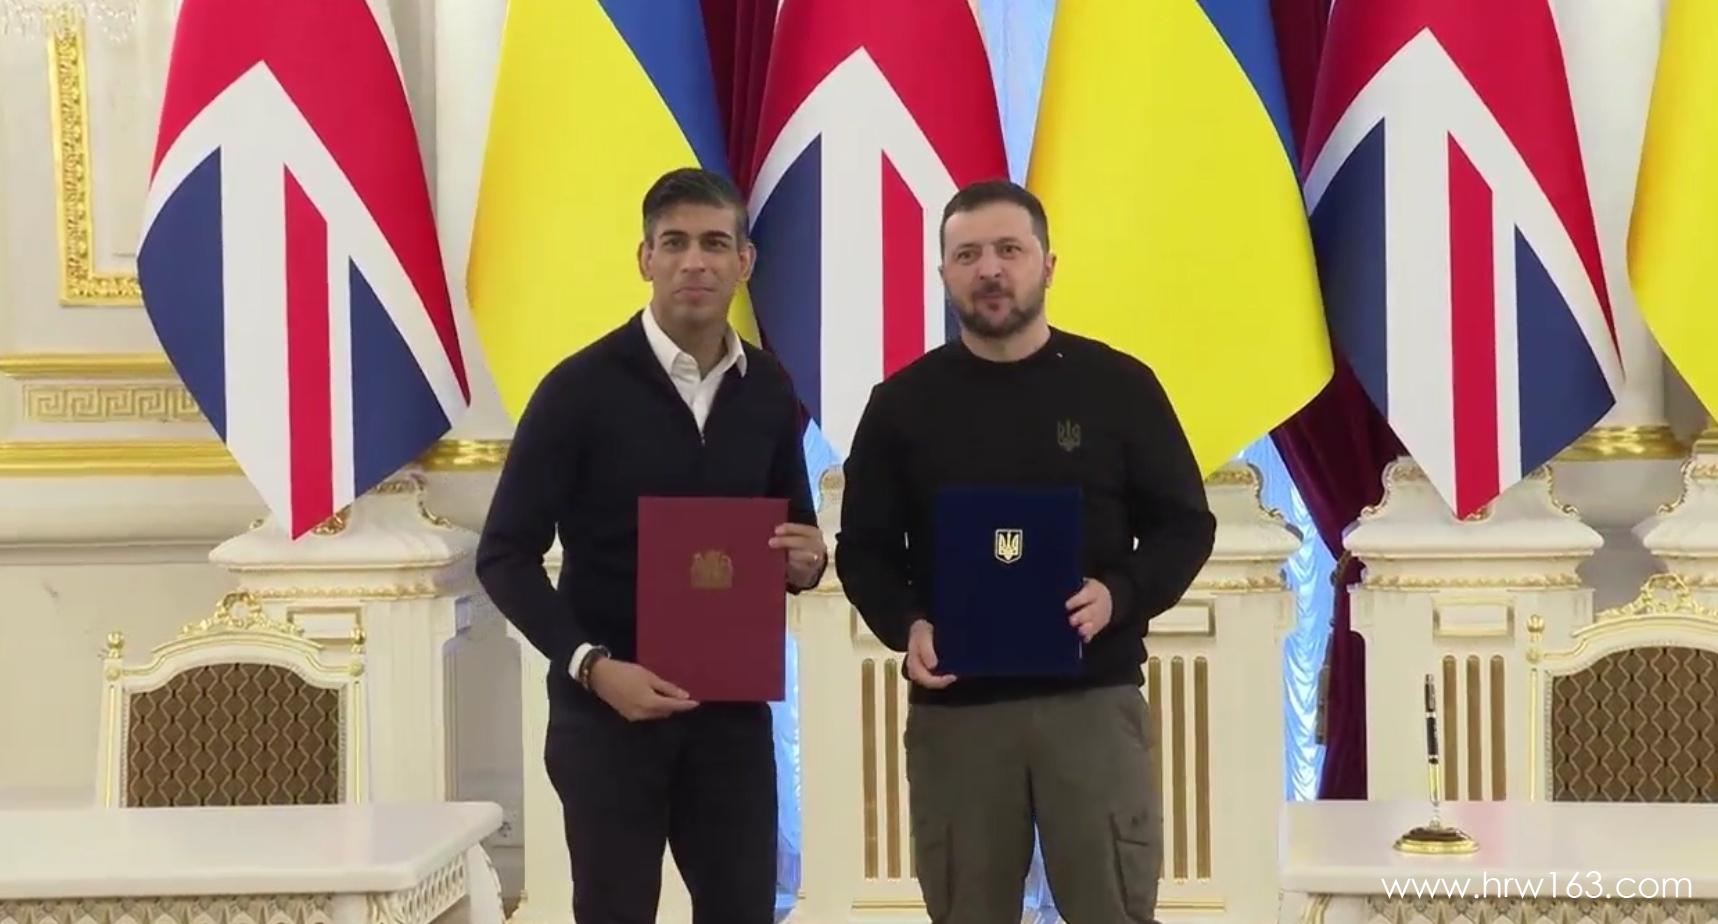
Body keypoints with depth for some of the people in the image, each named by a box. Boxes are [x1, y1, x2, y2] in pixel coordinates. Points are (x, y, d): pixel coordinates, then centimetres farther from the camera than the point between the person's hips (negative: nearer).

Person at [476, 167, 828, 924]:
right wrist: (591, 664, -19)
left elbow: (793, 527, 18)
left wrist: (805, 561, -6)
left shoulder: (768, 392, 6)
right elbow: (506, 556, -7)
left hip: (733, 707, 4)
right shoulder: (580, 388, -8)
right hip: (606, 710, -4)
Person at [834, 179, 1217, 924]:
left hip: (1095, 698, -1)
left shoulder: (1118, 385, 3)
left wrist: (1119, 596, -14)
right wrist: (906, 625, -11)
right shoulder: (903, 402, 5)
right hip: (954, 706, 1)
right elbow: (863, 549, 9)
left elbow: (1186, 525, 5)